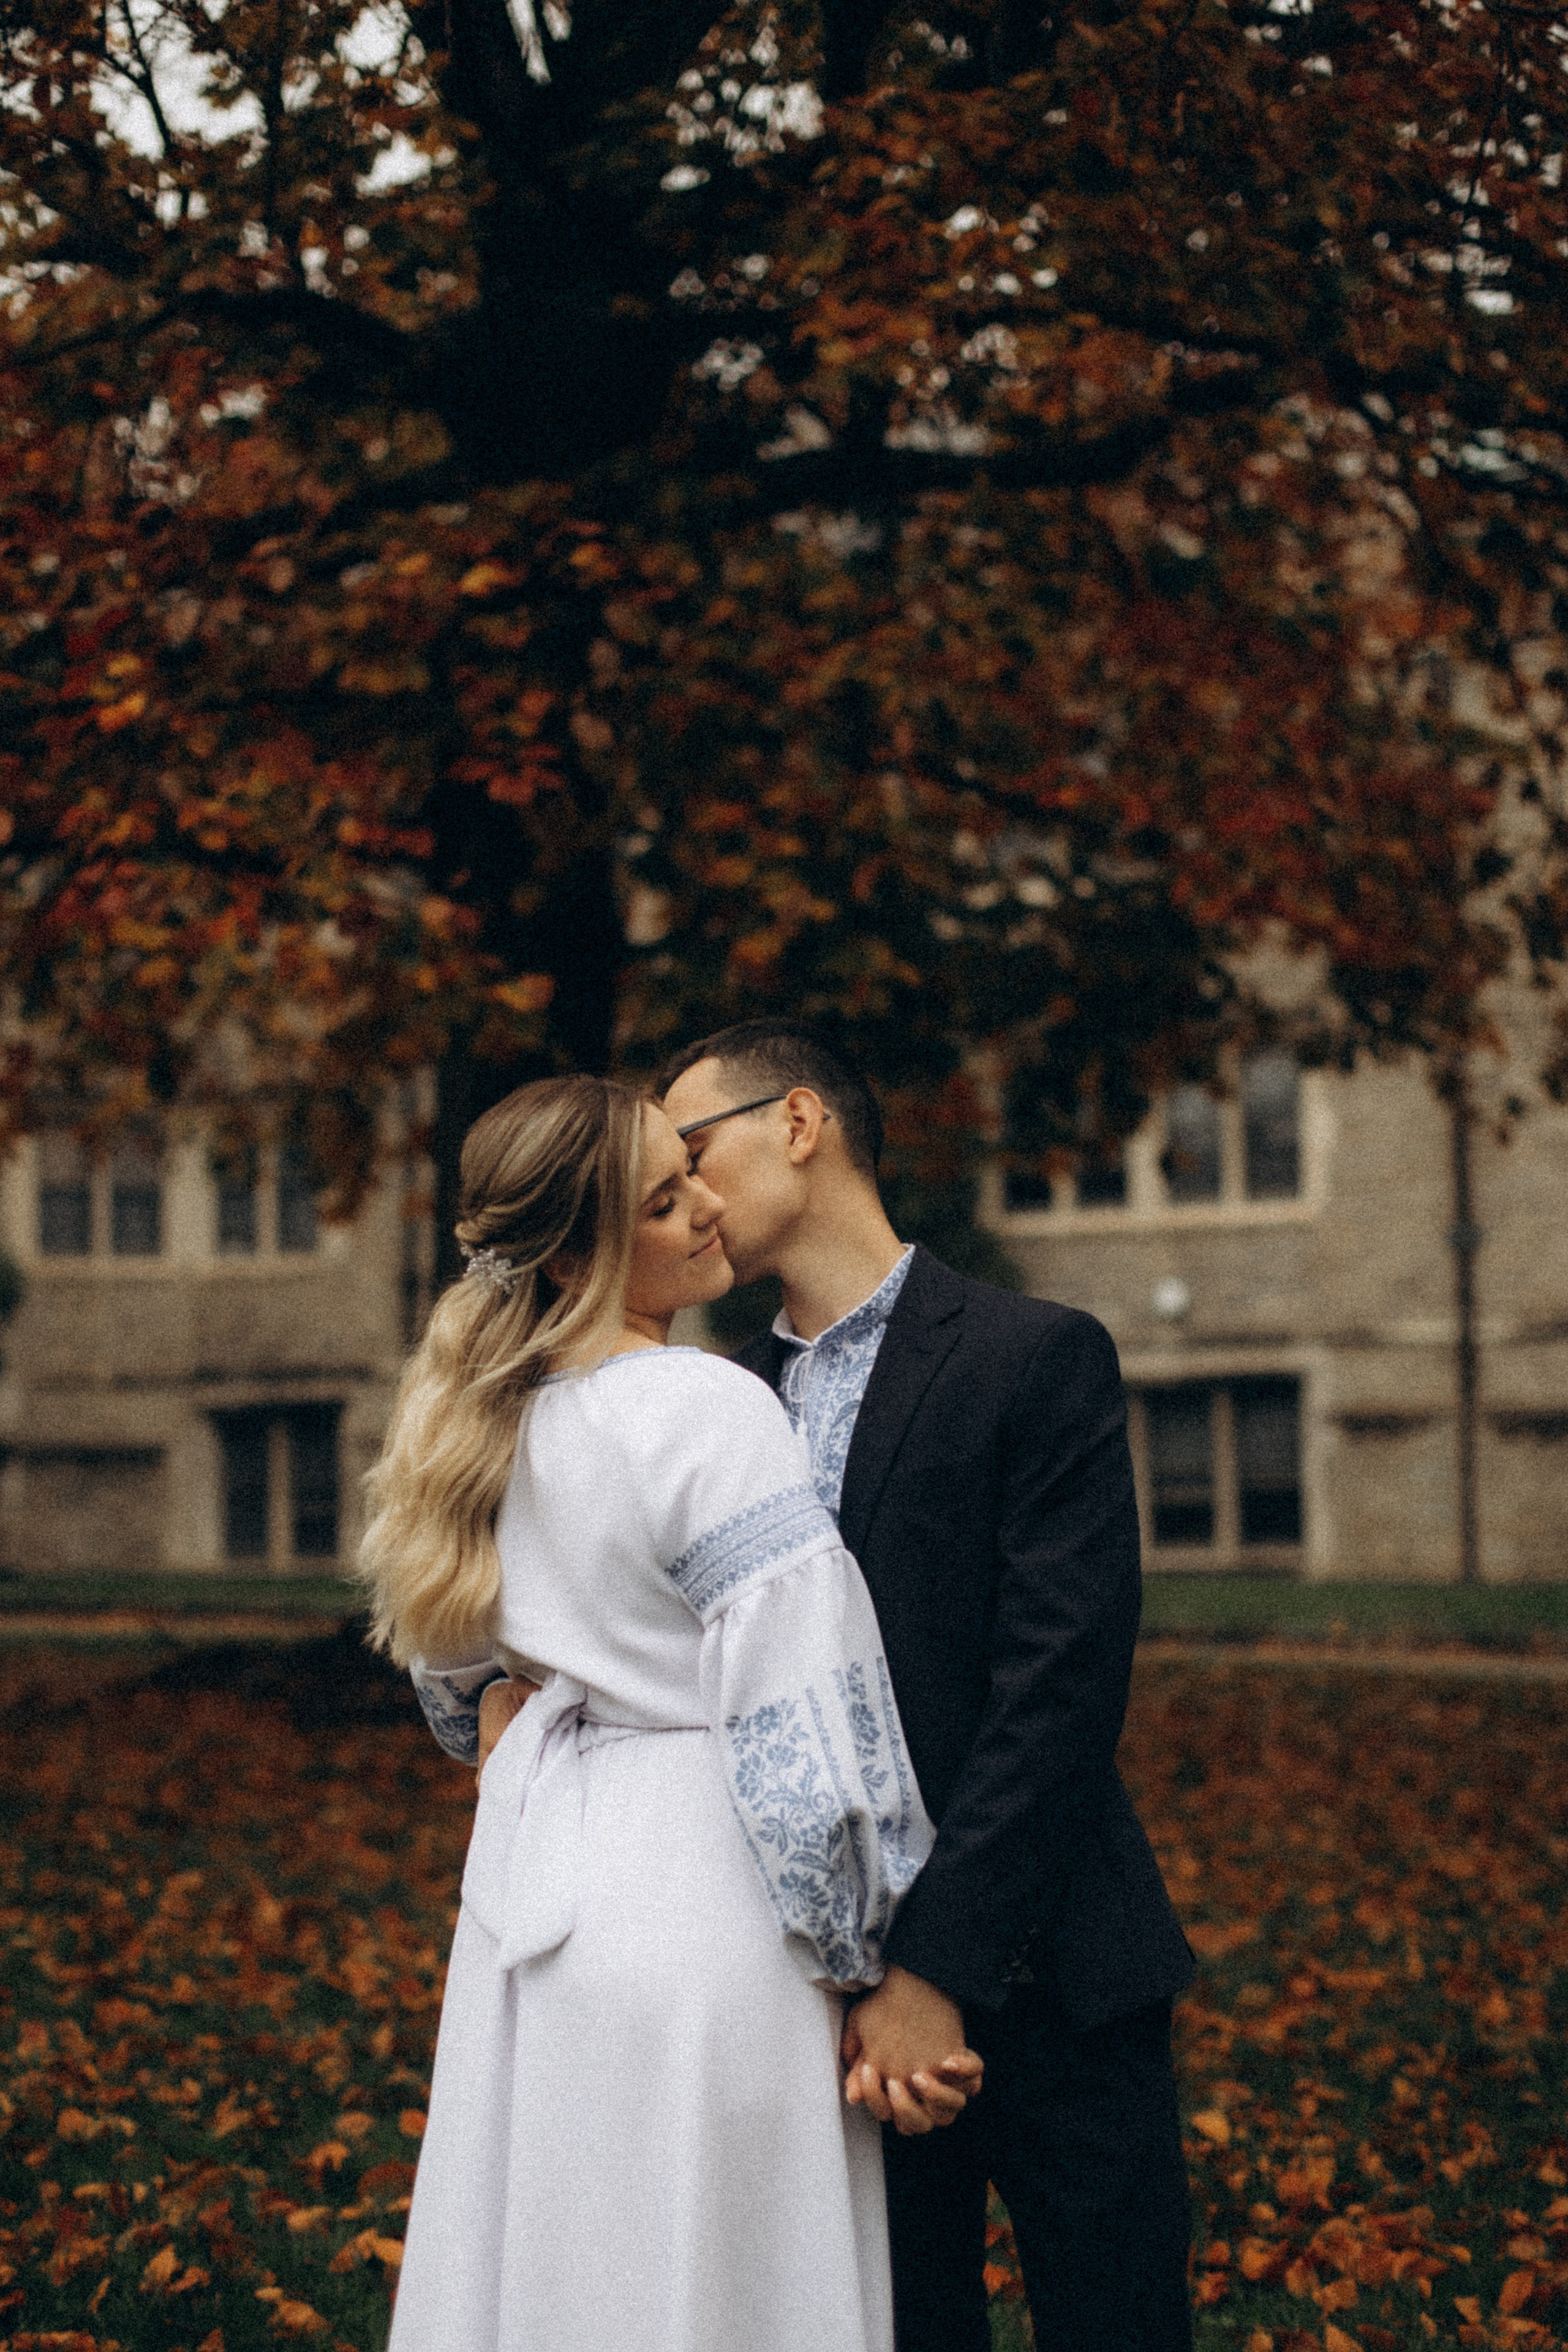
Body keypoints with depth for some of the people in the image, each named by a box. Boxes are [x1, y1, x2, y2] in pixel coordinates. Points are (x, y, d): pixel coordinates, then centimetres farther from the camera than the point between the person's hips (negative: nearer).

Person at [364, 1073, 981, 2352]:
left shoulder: (498, 1414, 6)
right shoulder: (711, 1413, -18)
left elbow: (452, 1663, 21)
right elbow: (802, 1720, -20)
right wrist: (871, 1968, -13)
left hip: (538, 1865, 8)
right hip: (694, 1901, -8)